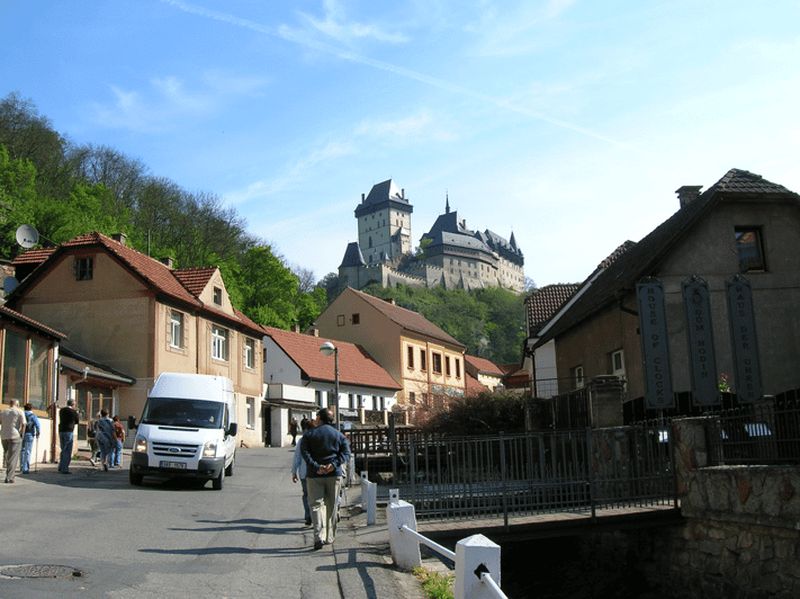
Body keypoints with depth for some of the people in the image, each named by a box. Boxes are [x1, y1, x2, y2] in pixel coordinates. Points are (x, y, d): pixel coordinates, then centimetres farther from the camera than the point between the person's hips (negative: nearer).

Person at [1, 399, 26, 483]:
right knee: (13, 457, -3)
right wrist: (22, 435, -2)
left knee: (6, 455, 19)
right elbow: (23, 425, -9)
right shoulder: (19, 412, -2)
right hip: (15, 436, -4)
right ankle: (9, 477, -9)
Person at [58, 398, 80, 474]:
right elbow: (77, 421, 4)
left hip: (61, 431, 7)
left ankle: (60, 467, 20)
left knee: (63, 450, 18)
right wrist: (78, 414, 23)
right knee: (68, 451, -2)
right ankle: (65, 469, -5)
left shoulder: (61, 410, 10)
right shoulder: (73, 411, -8)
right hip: (69, 431, -7)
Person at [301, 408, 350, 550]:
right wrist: (334, 464, -15)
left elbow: (305, 453, -11)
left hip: (314, 475, -2)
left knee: (316, 504, -2)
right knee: (331, 506, 12)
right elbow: (346, 453, -4)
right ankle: (330, 537, 18)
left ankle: (319, 537, -18)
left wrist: (316, 467, -17)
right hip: (334, 474, 2)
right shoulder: (339, 435, 8)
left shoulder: (309, 434, 2)